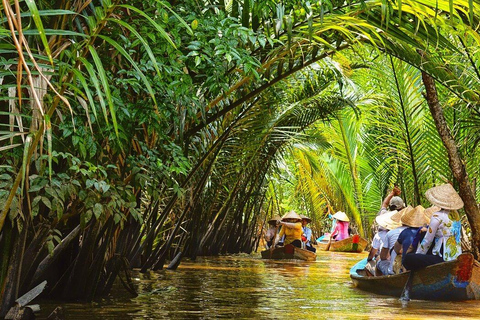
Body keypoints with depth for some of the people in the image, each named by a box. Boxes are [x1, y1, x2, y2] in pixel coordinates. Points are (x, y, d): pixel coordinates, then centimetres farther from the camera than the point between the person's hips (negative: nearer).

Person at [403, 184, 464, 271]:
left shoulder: (437, 216, -13)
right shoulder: (455, 214, 9)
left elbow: (427, 241, -8)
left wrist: (417, 254, 7)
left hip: (444, 258, -9)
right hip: (457, 258, 9)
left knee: (408, 259, -13)